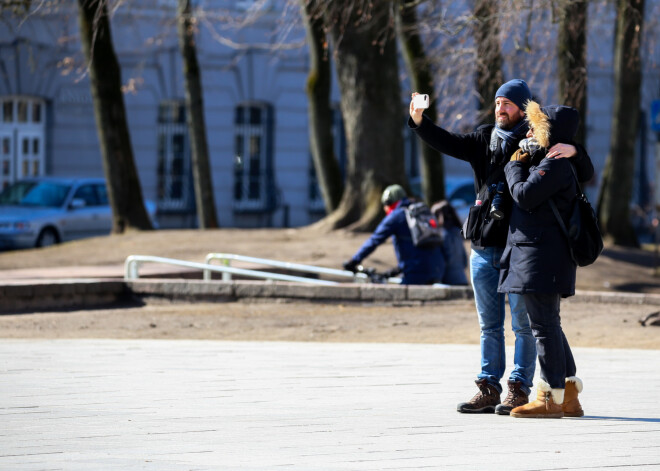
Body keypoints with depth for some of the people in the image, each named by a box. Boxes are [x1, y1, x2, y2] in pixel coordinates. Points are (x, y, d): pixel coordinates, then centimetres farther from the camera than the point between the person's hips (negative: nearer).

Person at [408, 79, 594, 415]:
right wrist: (419, 122, -13)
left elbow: (585, 174, -4)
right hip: (484, 246, 5)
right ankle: (488, 388, 13)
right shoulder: (485, 140, 13)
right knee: (489, 324, 9)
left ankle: (519, 389, 1)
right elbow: (448, 143, 4)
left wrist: (574, 152, -25)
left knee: (523, 323, -2)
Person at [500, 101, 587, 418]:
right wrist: (520, 165, 9)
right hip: (539, 253, 11)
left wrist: (515, 166, -3)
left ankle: (550, 398, -6)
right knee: (546, 323, 14)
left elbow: (524, 196, -19)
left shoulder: (554, 165, -14)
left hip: (543, 257, -11)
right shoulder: (546, 161, 19)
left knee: (543, 322, -8)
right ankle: (569, 395, 17)